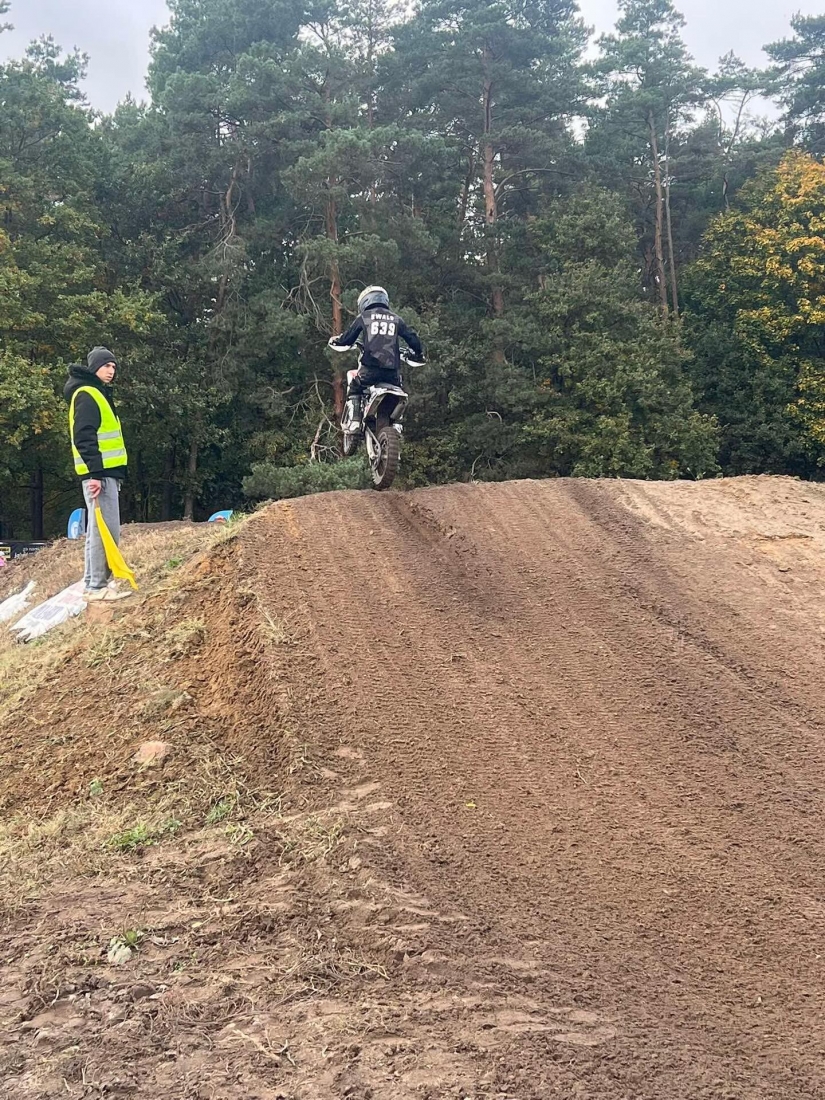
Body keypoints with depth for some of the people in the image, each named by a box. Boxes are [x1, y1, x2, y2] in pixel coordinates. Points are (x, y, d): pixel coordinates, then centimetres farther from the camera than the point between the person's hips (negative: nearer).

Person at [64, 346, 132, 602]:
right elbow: (84, 437, -20)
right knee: (106, 529, -12)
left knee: (97, 530, 13)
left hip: (105, 471, 11)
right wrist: (95, 472, -26)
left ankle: (93, 582, 18)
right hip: (99, 472, -11)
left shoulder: (98, 394, 21)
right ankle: (97, 586, -11)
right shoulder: (87, 395, -11)